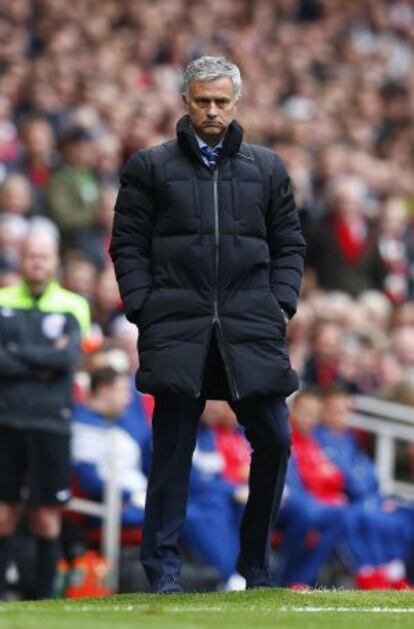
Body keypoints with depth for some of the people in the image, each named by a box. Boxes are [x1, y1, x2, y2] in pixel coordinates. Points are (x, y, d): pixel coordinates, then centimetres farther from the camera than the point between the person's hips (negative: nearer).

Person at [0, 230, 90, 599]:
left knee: (47, 518, 1)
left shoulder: (73, 308, 6)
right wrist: (42, 365, -11)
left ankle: (44, 597, 7)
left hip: (50, 425, -1)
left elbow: (67, 358, -9)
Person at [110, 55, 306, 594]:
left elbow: (289, 243, 15)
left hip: (252, 327, 2)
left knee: (273, 439, -2)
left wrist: (282, 305, 3)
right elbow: (128, 245, 7)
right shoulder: (150, 167, 9)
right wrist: (144, 309, -3)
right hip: (178, 331, -2)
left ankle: (255, 562, 13)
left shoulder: (267, 168, 14)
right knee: (173, 448, -2)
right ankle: (163, 566, 3)